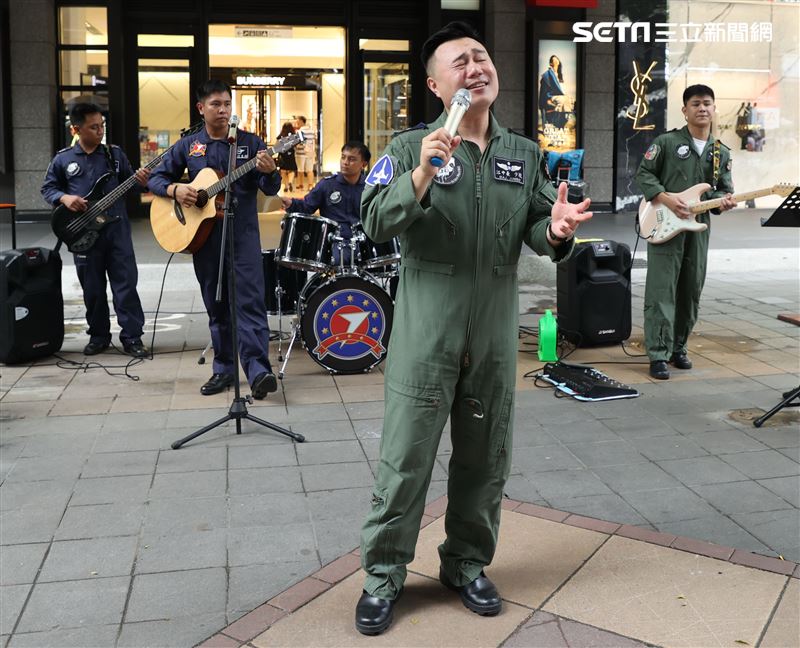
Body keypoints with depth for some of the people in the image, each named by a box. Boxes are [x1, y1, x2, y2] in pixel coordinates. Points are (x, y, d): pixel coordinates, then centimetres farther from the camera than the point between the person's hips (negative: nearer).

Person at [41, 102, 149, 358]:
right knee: (92, 287, 8)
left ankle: (132, 337, 3)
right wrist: (64, 198, -9)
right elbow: (48, 188, 11)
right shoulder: (63, 159, 5)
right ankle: (99, 336, 21)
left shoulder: (115, 154, 6)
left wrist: (141, 182, -13)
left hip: (116, 229, 0)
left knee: (126, 284, -3)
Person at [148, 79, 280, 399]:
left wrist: (269, 173, -25)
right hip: (204, 236, 3)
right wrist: (174, 189, -7)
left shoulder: (250, 142, 3)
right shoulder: (187, 146, 9)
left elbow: (270, 189, -2)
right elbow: (156, 177, 14)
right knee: (216, 306, 9)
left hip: (243, 233, -3)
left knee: (250, 301, -12)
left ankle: (258, 370, -17)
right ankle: (224, 368, 18)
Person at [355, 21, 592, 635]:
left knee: (485, 459, 15)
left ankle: (467, 563, 34)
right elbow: (375, 222, -14)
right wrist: (421, 176, -30)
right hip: (426, 334, -4)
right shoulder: (411, 146, -3)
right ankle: (383, 575, 20)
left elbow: (538, 232, 9)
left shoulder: (526, 154, 9)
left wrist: (554, 229, -15)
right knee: (405, 460, 2)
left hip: (495, 335, 4)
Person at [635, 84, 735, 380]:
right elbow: (644, 174, -1)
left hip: (698, 228, 5)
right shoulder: (667, 142, -1)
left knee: (691, 291, 11)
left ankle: (678, 347, 25)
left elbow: (723, 188, 17)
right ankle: (659, 355, -4)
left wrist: (723, 200, -7)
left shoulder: (721, 153, 13)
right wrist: (666, 199, -15)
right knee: (661, 292, -7)